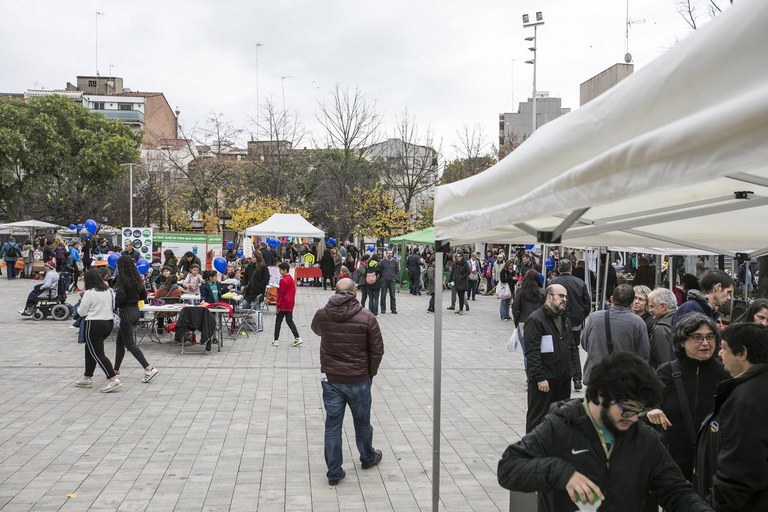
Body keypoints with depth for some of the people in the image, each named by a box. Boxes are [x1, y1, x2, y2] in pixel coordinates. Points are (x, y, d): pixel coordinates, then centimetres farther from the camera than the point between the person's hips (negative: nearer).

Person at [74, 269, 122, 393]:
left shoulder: (89, 293, -14)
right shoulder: (109, 291, 6)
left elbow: (81, 312, -7)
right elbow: (113, 306, 17)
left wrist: (80, 307, 14)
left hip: (94, 325, -8)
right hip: (109, 323, 8)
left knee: (98, 354, -4)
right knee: (90, 349, 21)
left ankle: (113, 379, -13)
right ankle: (87, 378, 27)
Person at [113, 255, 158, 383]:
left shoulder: (121, 278, -13)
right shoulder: (137, 278, 9)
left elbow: (120, 296, -24)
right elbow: (143, 296, 14)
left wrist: (114, 305, -8)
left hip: (126, 312, -8)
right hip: (135, 310, 8)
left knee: (129, 343, -6)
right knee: (119, 341, 19)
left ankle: (148, 368, -16)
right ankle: (116, 369, 27)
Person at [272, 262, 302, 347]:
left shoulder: (283, 280, -16)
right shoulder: (291, 279, 11)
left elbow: (281, 294, -16)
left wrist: (278, 305, -11)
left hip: (283, 304, -8)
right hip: (290, 304, 8)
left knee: (278, 321, 2)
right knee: (289, 321, 10)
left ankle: (276, 340, 5)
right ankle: (297, 338, 2)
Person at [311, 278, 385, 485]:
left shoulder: (322, 315, -7)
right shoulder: (367, 318, -14)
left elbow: (316, 330, 18)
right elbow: (377, 350, -8)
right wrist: (370, 374, 5)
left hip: (330, 379, 2)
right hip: (358, 380, -2)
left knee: (332, 425, 10)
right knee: (362, 422, 19)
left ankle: (334, 472, 14)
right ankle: (368, 458, 40)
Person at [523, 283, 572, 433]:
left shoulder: (565, 320, 15)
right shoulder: (536, 320, -13)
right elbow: (532, 352, -18)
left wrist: (569, 373, 14)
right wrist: (540, 378, -20)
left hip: (563, 380, 8)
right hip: (543, 380, -8)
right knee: (538, 417, 1)